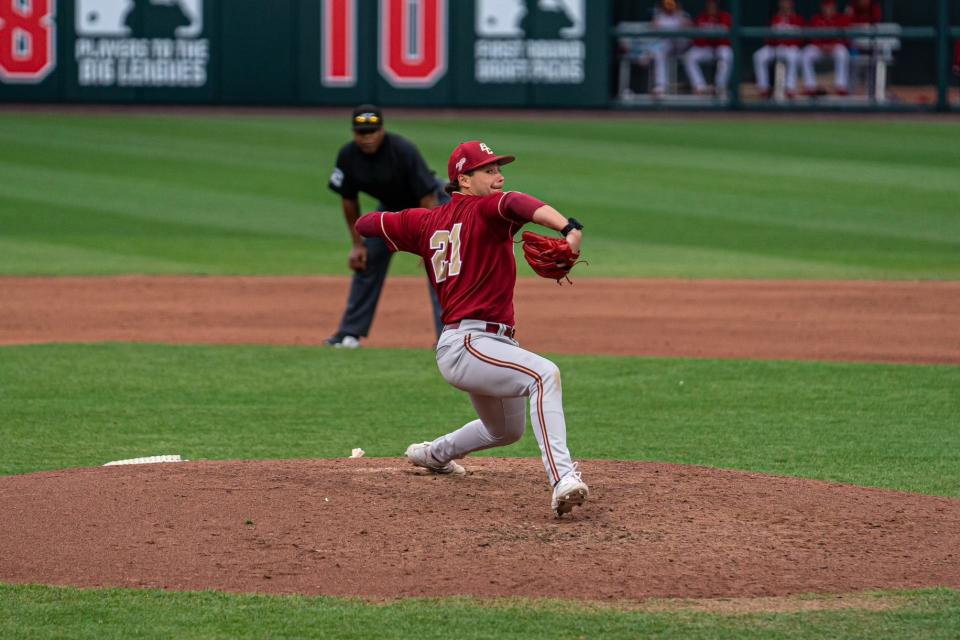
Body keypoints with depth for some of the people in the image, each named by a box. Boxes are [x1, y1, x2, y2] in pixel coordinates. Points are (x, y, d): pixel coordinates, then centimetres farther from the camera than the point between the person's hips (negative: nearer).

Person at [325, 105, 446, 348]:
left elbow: (428, 197, -31)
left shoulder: (403, 151, -34)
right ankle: (350, 333, 15)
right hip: (389, 208, 5)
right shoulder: (348, 156, -19)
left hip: (427, 203, -5)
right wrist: (357, 243, -2)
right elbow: (349, 199, -3)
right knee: (366, 261, 4)